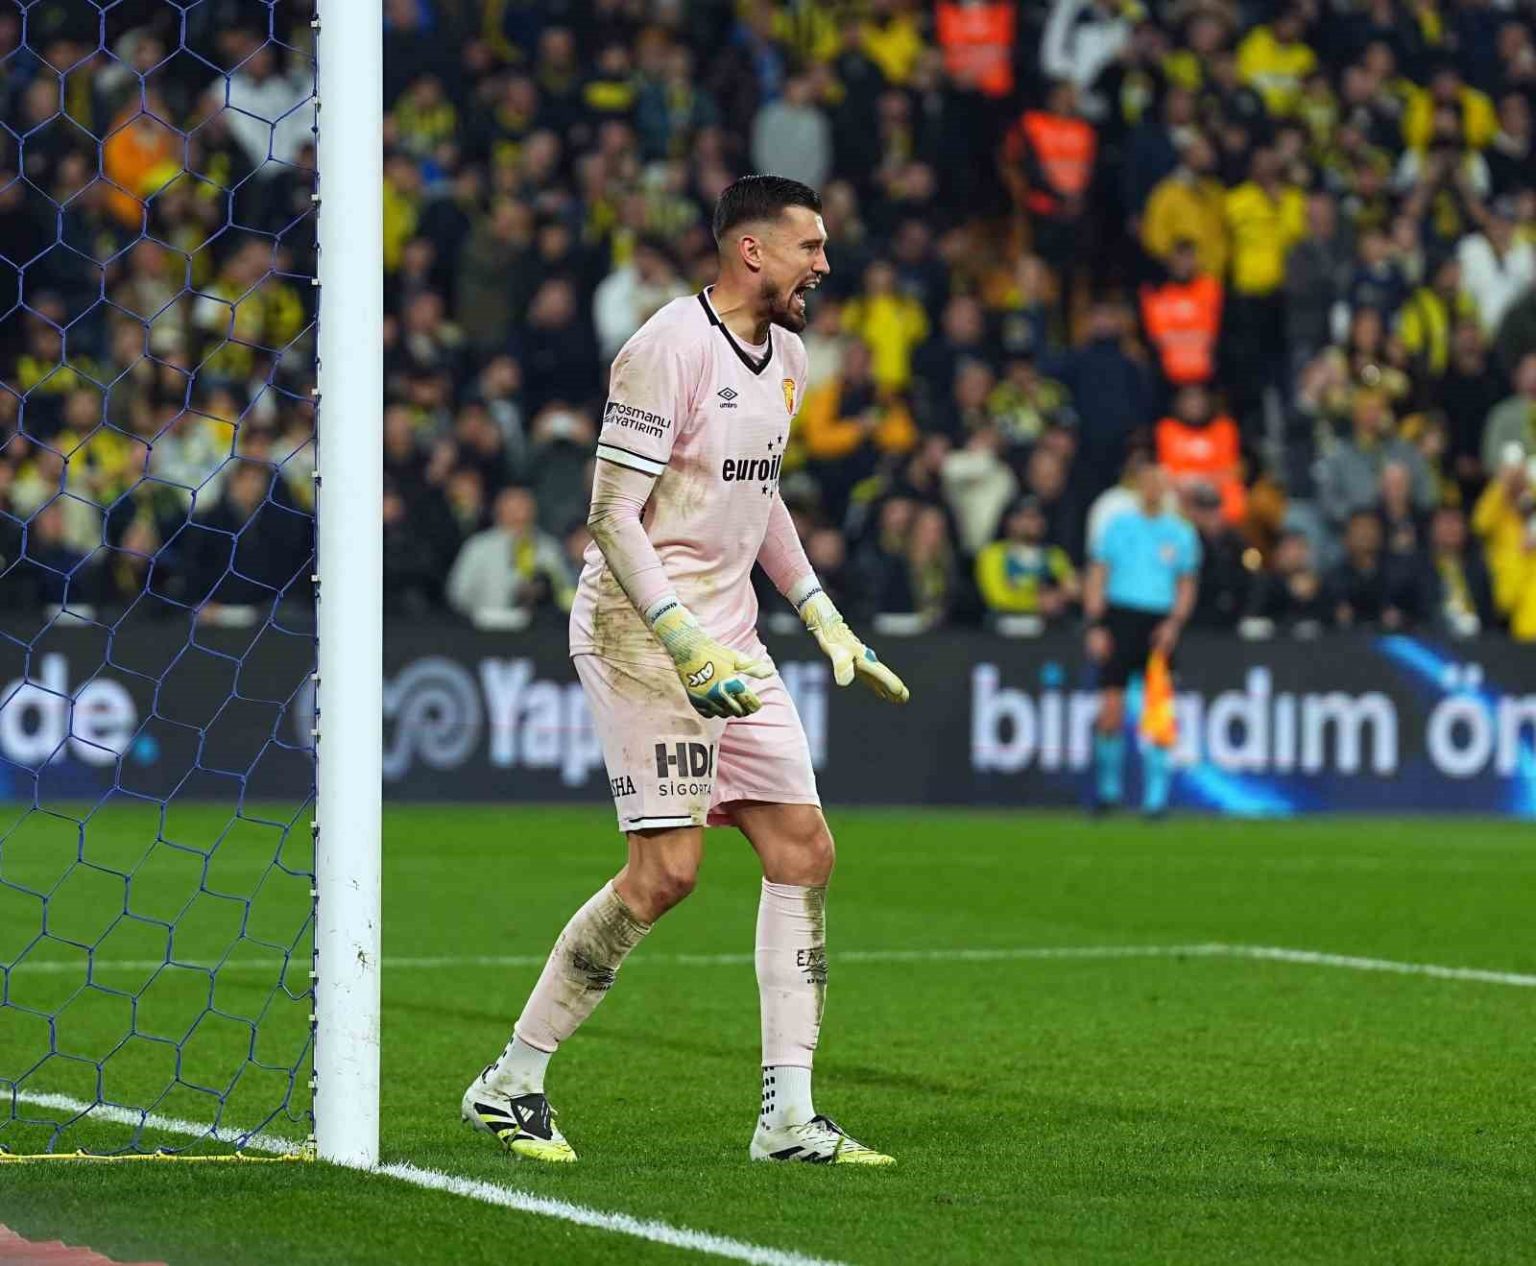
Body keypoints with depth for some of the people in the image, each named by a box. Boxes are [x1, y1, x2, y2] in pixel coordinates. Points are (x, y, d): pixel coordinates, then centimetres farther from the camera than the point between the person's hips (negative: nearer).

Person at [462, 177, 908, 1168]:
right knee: (668, 869, -13)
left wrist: (825, 619, 21)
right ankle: (512, 1084, -1)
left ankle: (788, 1115, 3)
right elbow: (612, 517, -18)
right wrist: (687, 641, -26)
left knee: (803, 852, 1)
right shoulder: (669, 349, -16)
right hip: (641, 631, -9)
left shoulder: (786, 356, 12)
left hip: (727, 635, 9)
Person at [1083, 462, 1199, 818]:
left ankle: (1156, 797, -1)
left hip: (1159, 626, 1)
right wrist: (1096, 626, -3)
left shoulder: (1180, 533, 10)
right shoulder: (1117, 526, 7)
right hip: (1120, 619, -1)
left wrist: (1175, 623, -4)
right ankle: (1108, 786, 11)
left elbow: (1186, 587, 13)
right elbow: (1096, 578, 7)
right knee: (1111, 711, -7)